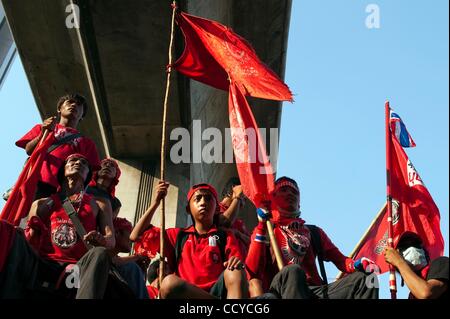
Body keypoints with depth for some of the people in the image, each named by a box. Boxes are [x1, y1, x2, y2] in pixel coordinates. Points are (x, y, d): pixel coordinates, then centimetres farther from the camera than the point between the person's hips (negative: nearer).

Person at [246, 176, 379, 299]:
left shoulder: (313, 232, 29)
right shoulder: (263, 231, 17)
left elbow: (338, 258, 17)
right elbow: (253, 273, 3)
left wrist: (356, 265, -1)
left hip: (317, 292, 4)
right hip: (281, 293, -4)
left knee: (364, 279, -18)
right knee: (293, 271, -37)